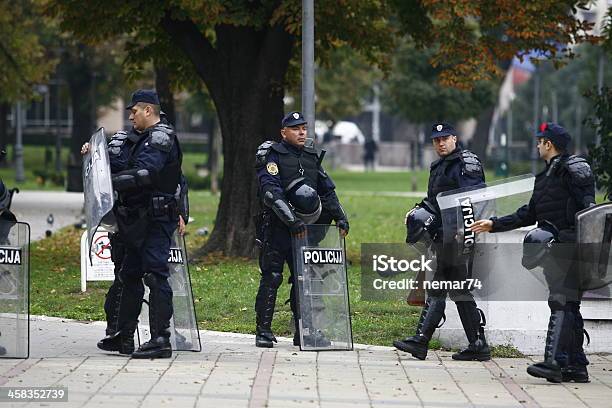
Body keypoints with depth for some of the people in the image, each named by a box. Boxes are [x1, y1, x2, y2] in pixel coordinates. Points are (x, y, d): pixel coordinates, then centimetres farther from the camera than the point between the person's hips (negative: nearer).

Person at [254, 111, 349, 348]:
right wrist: (292, 221, -25)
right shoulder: (272, 156, -5)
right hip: (276, 228, -6)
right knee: (272, 278, -6)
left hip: (304, 228, 6)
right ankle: (263, 331, -1)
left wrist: (340, 218, 5)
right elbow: (272, 193, -17)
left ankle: (303, 331, 9)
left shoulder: (312, 158, 16)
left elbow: (328, 191, 19)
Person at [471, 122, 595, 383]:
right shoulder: (545, 177, 23)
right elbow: (529, 214, 29)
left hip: (568, 246, -9)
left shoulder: (573, 169, -6)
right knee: (569, 306, 9)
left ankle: (554, 362, -22)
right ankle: (576, 366, 11)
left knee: (561, 303, -15)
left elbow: (587, 205, -16)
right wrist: (494, 225, 28)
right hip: (554, 247, 9)